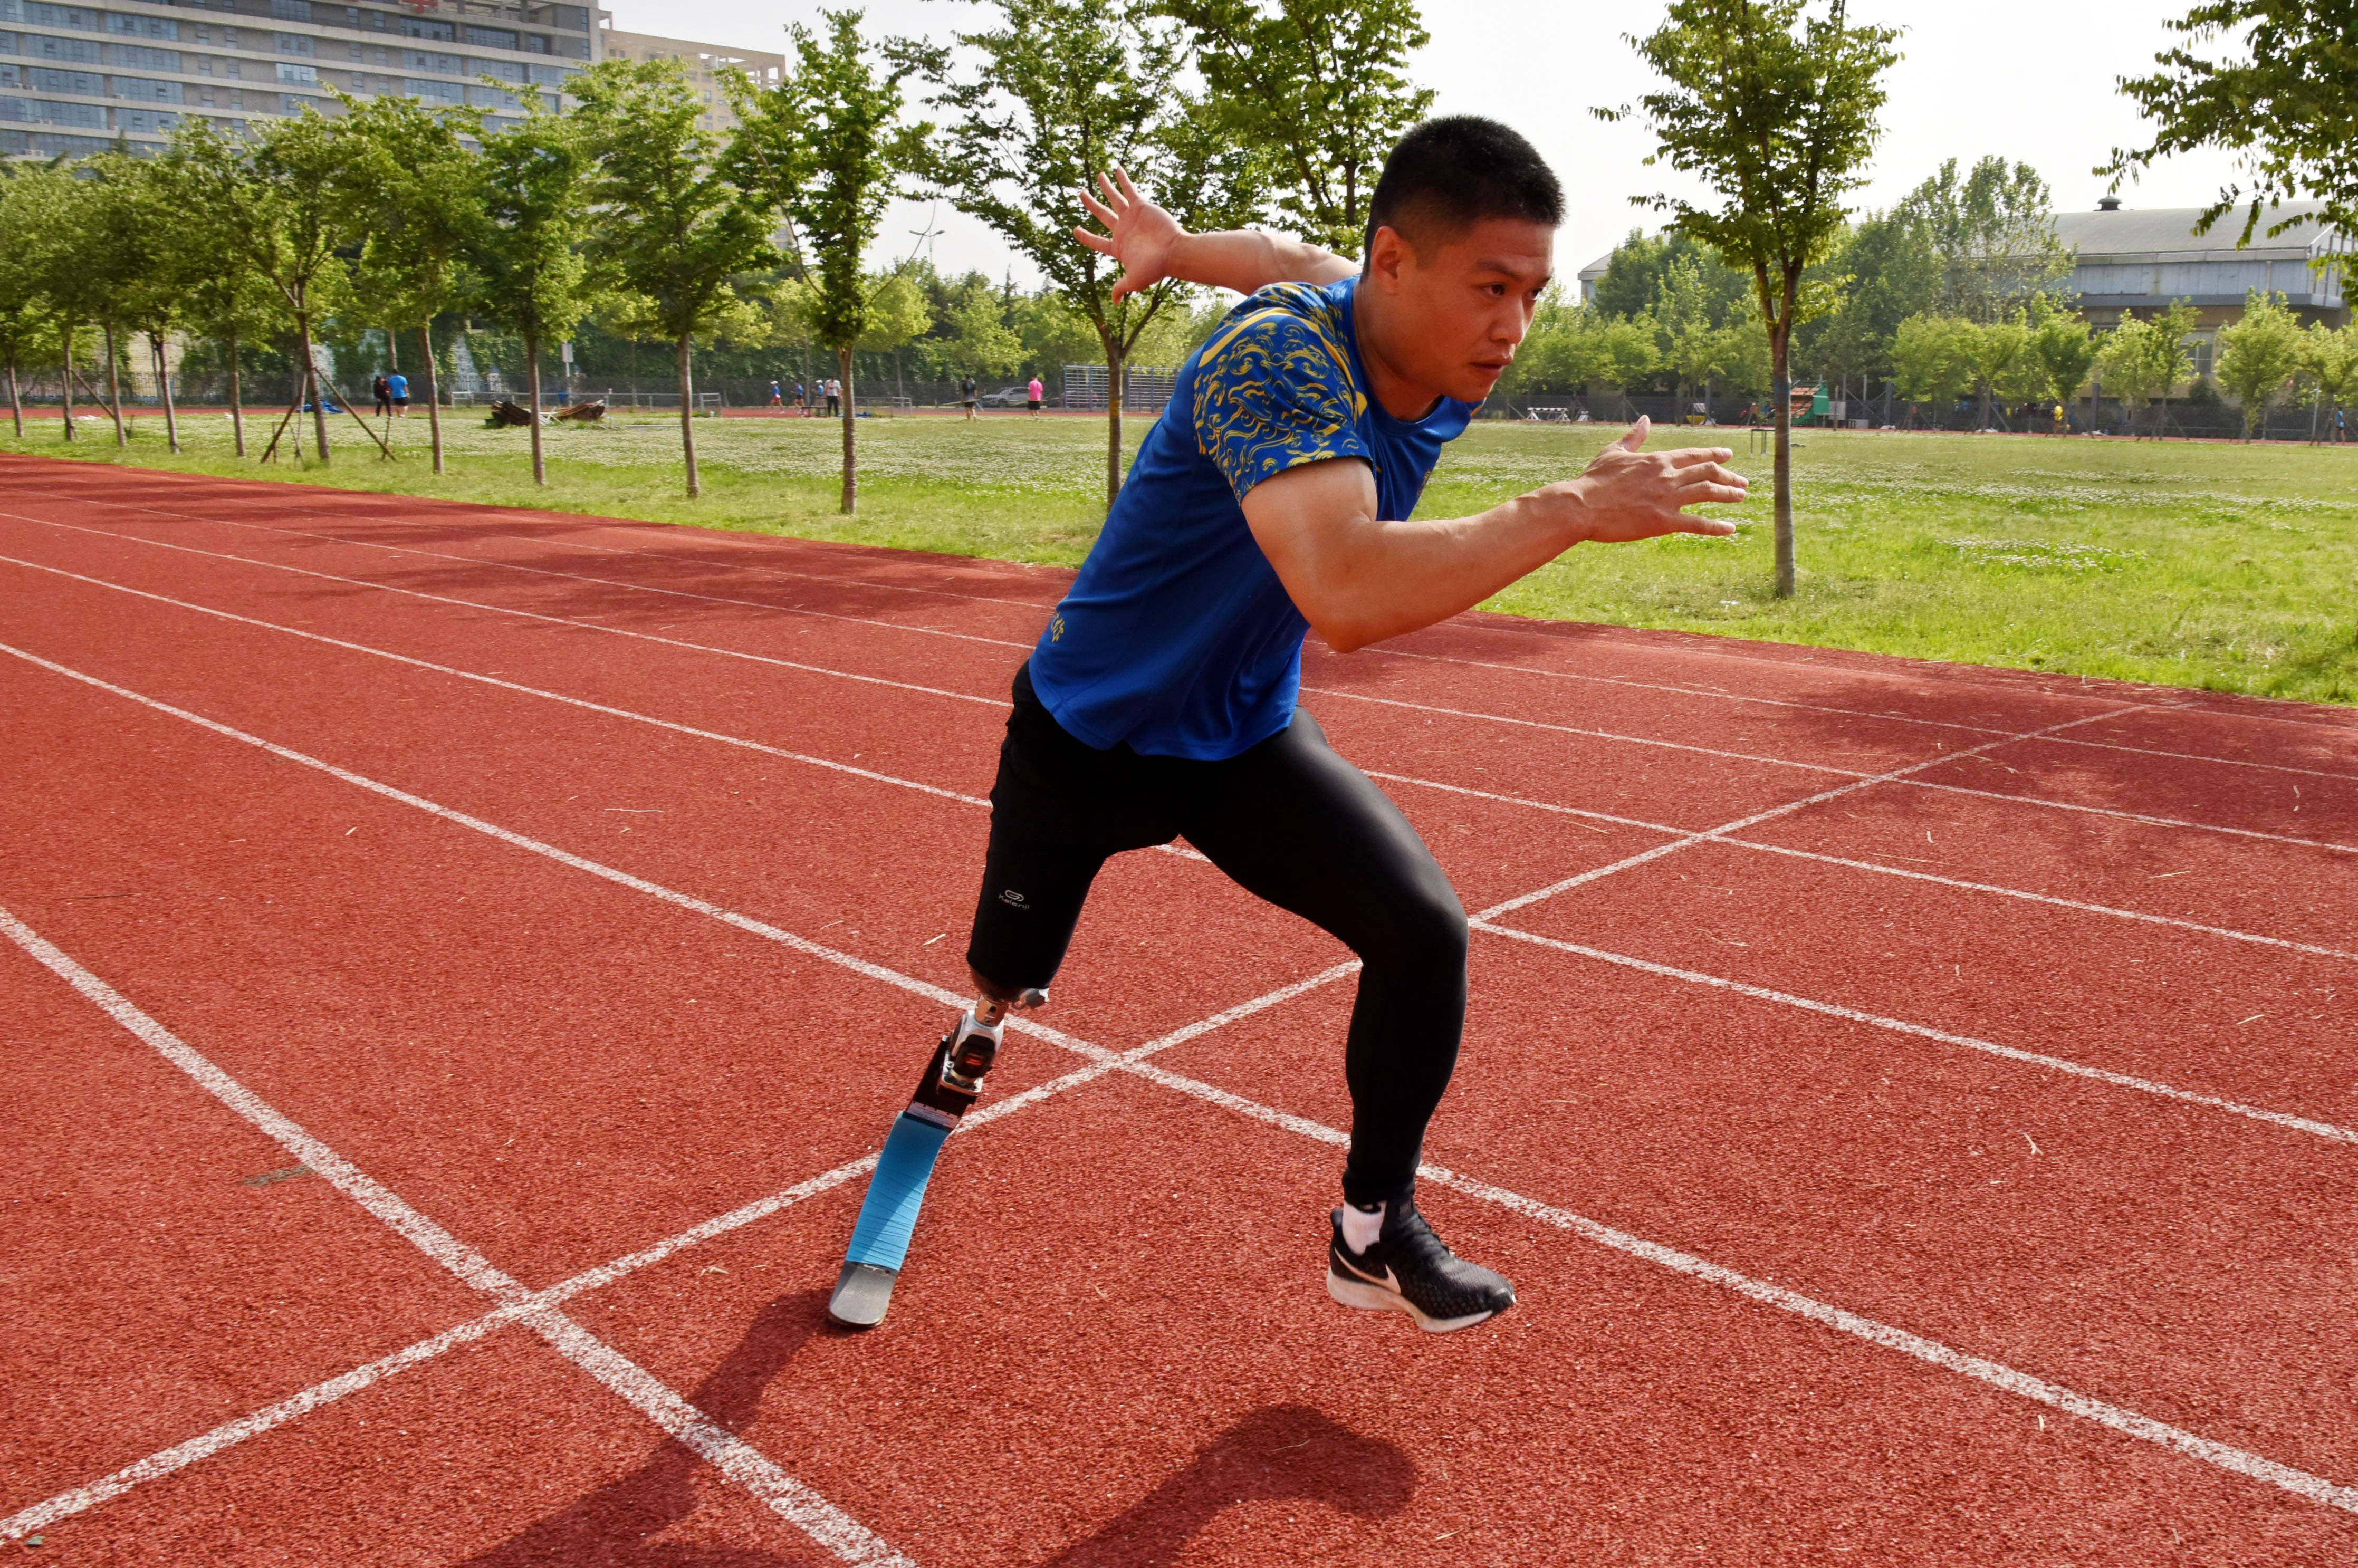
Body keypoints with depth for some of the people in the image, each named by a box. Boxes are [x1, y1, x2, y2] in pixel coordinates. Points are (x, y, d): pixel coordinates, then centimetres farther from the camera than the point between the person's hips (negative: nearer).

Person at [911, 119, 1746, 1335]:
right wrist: (1576, 508, -44)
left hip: (1248, 741, 5)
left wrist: (1175, 249, 26)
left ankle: (1373, 1235, 9)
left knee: (1425, 932, -10)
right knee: (1013, 975, 12)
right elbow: (1347, 596, -52)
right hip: (1085, 740, -5)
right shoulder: (1274, 361, -36)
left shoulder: (1445, 370, -12)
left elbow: (1305, 262, 10)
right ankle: (981, 1025, 49)